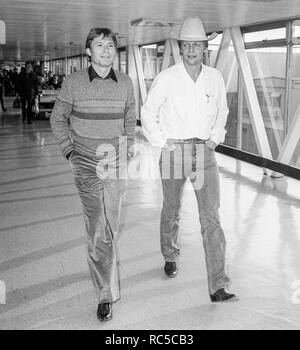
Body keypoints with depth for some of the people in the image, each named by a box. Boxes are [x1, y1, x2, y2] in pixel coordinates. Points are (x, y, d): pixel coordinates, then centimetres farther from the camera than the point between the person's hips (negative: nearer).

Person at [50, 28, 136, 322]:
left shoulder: (125, 83, 2)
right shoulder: (73, 82, -5)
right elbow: (58, 118, 6)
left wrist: (128, 146, 11)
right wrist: (69, 152, -1)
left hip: (116, 163, 3)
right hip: (86, 164, -3)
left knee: (111, 227, 12)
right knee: (98, 230, -8)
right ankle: (106, 294, 2)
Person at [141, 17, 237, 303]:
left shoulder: (215, 78, 2)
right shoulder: (166, 78, -6)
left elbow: (222, 112, 18)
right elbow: (148, 113, 2)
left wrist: (214, 139, 6)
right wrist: (161, 143, -3)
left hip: (204, 152, 1)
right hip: (174, 151, -1)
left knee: (211, 217, -6)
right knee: (171, 211, 14)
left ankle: (218, 286, -4)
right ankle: (170, 257, 42)